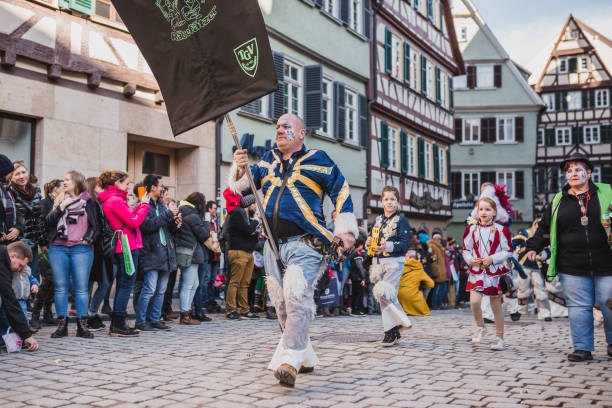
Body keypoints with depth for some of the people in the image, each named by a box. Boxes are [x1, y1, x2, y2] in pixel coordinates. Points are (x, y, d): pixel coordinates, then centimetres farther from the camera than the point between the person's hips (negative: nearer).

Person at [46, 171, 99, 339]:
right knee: (60, 287, 2)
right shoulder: (59, 200, 16)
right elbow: (48, 222, 5)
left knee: (81, 287, -3)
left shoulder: (87, 201, 9)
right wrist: (61, 208, -6)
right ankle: (62, 325, 8)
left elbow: (95, 224, 10)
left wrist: (88, 239, -5)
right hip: (58, 248, 3)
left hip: (81, 249, -2)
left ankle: (82, 325, 1)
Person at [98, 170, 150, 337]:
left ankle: (116, 325, 18)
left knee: (122, 284, 14)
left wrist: (138, 207, 9)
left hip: (122, 246, 10)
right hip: (127, 245, -10)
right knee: (127, 284, -6)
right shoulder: (116, 200, -14)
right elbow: (134, 222, -16)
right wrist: (144, 206, -4)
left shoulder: (111, 199, 17)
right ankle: (118, 326, -3)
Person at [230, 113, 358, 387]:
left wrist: (345, 230, -4)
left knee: (296, 295, -24)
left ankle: (290, 360, -27)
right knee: (282, 305, 9)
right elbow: (243, 186, 15)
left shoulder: (316, 160, 4)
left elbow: (341, 192, 4)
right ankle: (305, 357, 24)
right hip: (274, 244, 6)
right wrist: (240, 169, -7)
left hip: (305, 244, -6)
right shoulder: (268, 161, 18)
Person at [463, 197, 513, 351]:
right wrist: (470, 259, -9)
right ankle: (480, 327, 12)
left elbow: (508, 251, -1)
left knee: (496, 305, 6)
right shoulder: (471, 229, 5)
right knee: (474, 301, -15)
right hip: (476, 271, 1)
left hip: (495, 271, -1)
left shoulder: (501, 230, -2)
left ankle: (499, 338, 18)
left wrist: (493, 259, -14)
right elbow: (466, 249, 11)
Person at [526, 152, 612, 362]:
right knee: (579, 307, 2)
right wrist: (534, 247, 4)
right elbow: (544, 227, 14)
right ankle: (583, 348, 10)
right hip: (572, 266, 1)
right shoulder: (558, 201, 10)